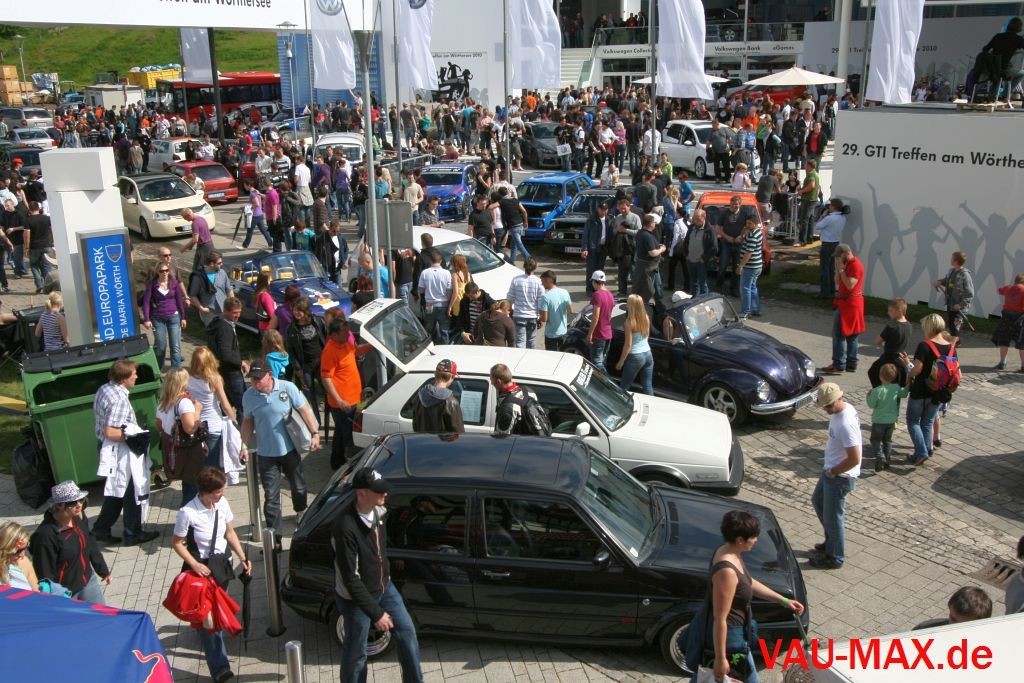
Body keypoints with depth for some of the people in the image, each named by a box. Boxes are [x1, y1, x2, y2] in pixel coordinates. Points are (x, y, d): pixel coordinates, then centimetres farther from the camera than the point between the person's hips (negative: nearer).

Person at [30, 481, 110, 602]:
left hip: (88, 580, 7)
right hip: (64, 592, -7)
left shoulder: (79, 517, -7)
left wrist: (103, 570, 17)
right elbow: (45, 573, -21)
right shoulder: (46, 534, -28)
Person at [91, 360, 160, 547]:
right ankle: (133, 534, 18)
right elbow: (110, 432, -29)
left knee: (116, 492, 22)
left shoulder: (104, 389, 4)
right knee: (133, 493, 6)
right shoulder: (119, 400, -26)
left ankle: (101, 529, 29)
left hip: (108, 448, 9)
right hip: (120, 451, -9)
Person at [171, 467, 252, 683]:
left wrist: (242, 558, -4)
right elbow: (177, 543, -12)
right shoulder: (187, 513, -26)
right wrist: (194, 565, -21)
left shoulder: (222, 503, -12)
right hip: (202, 568, -5)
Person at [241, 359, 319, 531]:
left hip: (290, 449, 0)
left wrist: (315, 433, -11)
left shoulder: (287, 388, -13)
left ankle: (301, 511, 49)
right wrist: (245, 446, -1)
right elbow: (248, 422, 6)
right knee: (271, 496, 1)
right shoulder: (248, 396, -6)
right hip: (266, 454, 0)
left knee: (298, 486, 20)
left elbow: (304, 410, -7)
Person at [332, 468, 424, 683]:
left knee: (407, 632, 14)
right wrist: (376, 613, -24)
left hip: (384, 587, 7)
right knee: (356, 652, 12)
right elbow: (351, 579, -29)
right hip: (356, 599, -7)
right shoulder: (345, 527, -34)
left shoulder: (376, 510, -9)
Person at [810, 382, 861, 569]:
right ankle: (832, 541, 43)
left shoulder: (846, 425, -33)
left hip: (840, 477, -10)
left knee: (832, 517, 7)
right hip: (831, 471, 10)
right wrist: (829, 469, 14)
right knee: (817, 501, 27)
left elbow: (854, 459, -30)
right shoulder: (844, 408, -2)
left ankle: (835, 558, 26)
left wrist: (832, 472, -15)